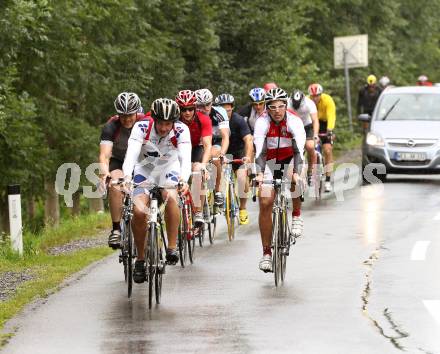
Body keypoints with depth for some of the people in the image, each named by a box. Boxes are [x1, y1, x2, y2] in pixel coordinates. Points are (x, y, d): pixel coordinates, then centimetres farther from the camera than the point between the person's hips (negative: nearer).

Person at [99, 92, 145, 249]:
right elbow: (104, 154, -33)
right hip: (118, 162, -1)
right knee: (115, 184, -31)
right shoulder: (111, 127, -23)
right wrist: (104, 171, -54)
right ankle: (116, 229, -25)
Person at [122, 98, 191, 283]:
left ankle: (172, 248, -23)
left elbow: (185, 158, -34)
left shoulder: (181, 130, -23)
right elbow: (131, 153, -35)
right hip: (144, 171, 0)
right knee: (139, 211, -22)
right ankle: (140, 259, -4)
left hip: (169, 170, 0)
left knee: (170, 197, -33)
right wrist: (127, 176, -54)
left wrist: (184, 179, -54)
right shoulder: (142, 128, -24)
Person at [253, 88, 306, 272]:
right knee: (265, 203, -12)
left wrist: (296, 172, -50)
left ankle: (296, 216, -10)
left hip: (290, 160, -1)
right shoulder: (262, 122, -21)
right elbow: (259, 150, -31)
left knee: (295, 180, -36)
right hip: (270, 161, 1)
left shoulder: (294, 121, -23)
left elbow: (299, 148, -34)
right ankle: (266, 252, -6)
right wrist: (259, 173, -47)